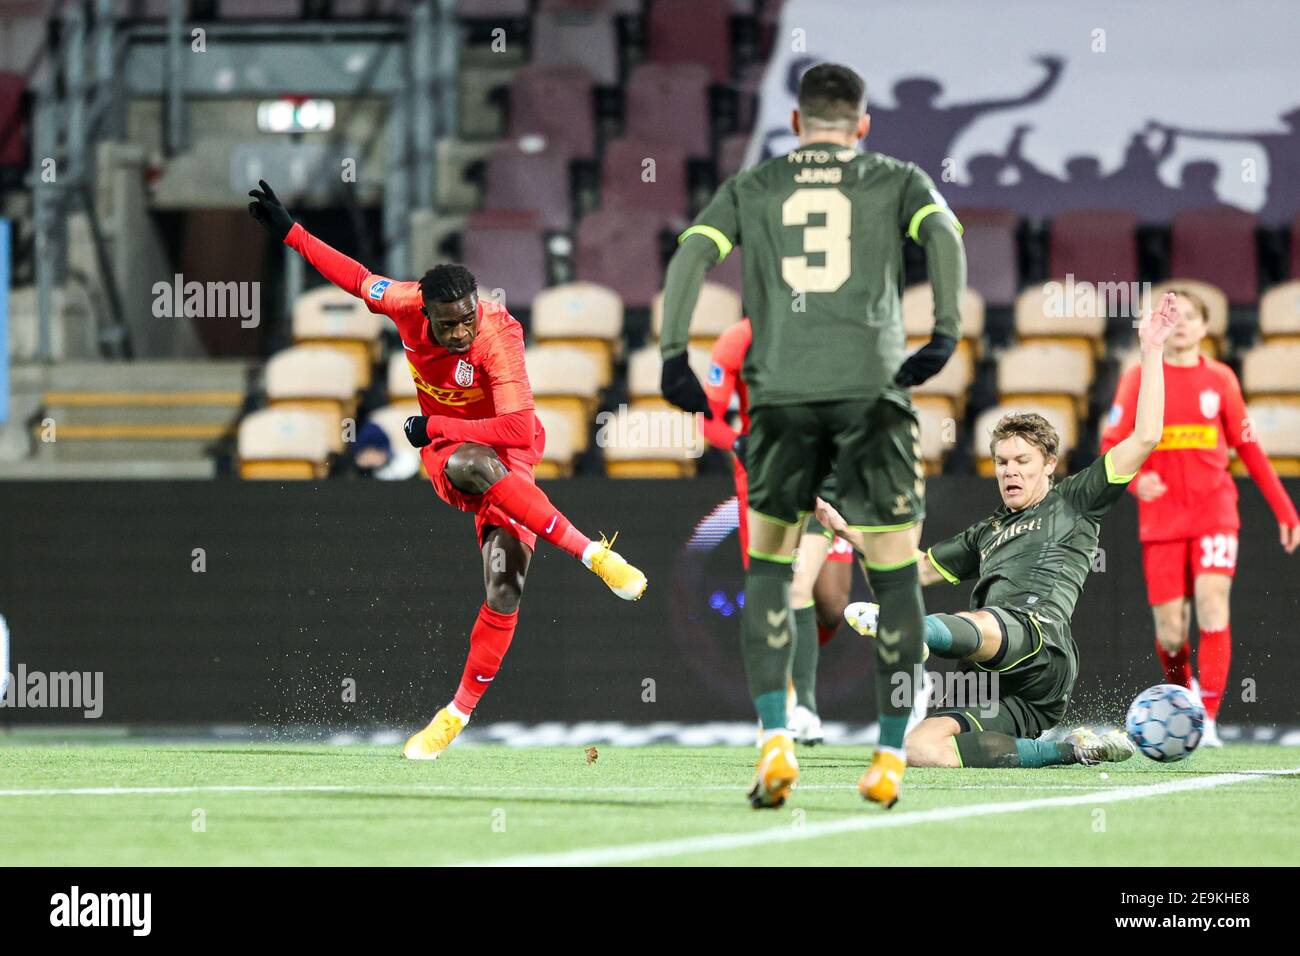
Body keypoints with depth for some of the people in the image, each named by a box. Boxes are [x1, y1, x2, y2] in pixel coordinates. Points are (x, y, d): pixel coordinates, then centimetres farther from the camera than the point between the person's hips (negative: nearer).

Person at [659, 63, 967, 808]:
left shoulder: (752, 188, 17)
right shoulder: (897, 180, 14)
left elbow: (691, 254, 2)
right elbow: (942, 234, -5)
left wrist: (673, 355, -1)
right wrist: (947, 331, -12)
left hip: (782, 391, 1)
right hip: (872, 389, -1)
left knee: (769, 566, 11)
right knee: (895, 573, 7)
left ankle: (775, 740, -3)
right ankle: (891, 757, 6)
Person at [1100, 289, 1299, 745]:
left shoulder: (1219, 378, 7)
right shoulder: (1140, 379, 4)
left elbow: (1248, 447, 12)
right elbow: (1112, 444, 0)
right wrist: (1136, 479, -21)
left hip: (1215, 510, 0)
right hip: (1162, 516, 0)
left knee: (1212, 605, -20)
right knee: (1170, 631, -4)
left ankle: (1208, 722, -20)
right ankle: (1183, 690, 29)